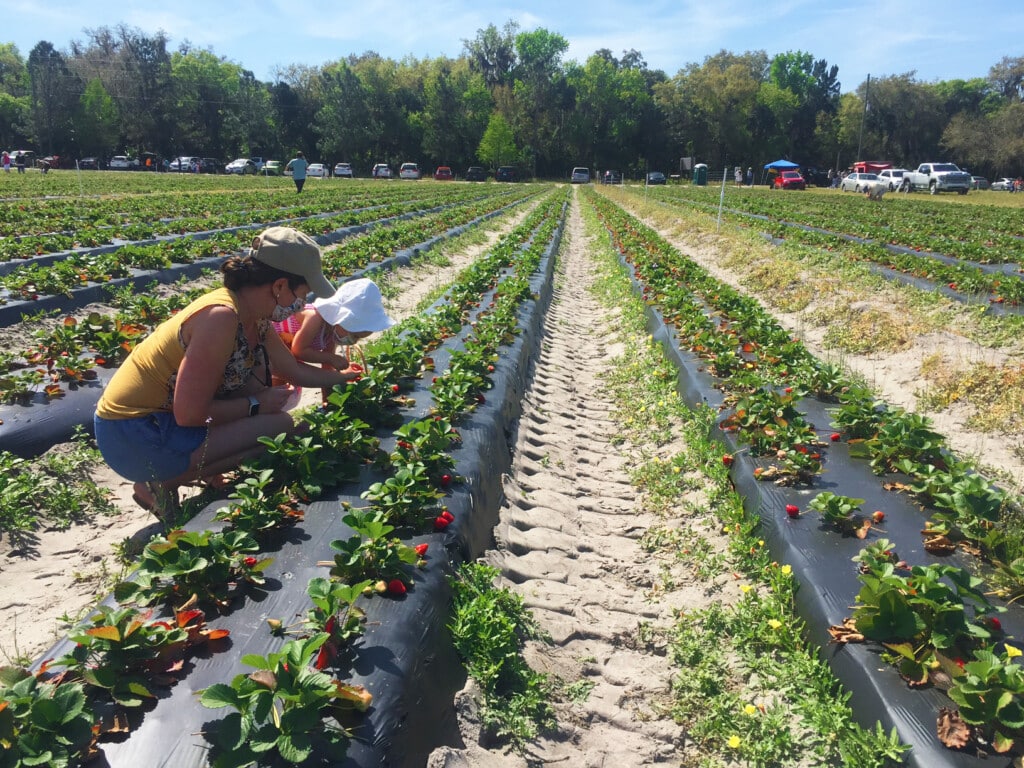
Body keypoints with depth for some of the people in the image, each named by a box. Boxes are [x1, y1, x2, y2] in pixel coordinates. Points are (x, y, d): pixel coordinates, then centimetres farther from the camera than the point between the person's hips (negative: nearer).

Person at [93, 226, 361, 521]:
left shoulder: (254, 318, 2)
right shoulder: (222, 317, -25)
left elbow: (296, 371, 18)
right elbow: (190, 413, -25)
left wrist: (345, 376, 25)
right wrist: (255, 405, -12)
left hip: (161, 414, 9)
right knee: (279, 427, -13)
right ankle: (160, 483, -2)